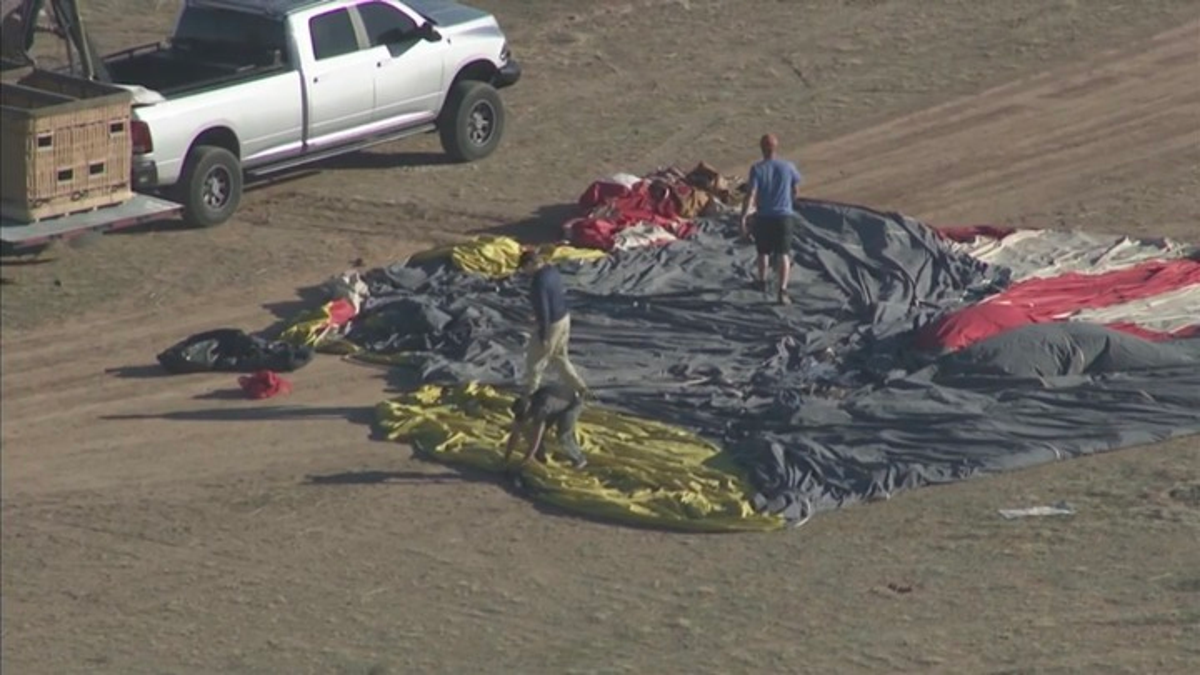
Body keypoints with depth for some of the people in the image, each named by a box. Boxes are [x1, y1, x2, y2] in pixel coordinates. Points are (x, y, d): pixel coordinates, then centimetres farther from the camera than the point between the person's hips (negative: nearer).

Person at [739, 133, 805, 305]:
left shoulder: (757, 169, -10)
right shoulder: (788, 167, -2)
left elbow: (751, 195, -18)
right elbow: (796, 190, 12)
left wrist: (743, 219, -19)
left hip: (763, 217, 0)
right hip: (784, 216, 0)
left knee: (763, 251, 21)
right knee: (783, 254, -1)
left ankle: (762, 281, 41)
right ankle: (782, 290, -15)